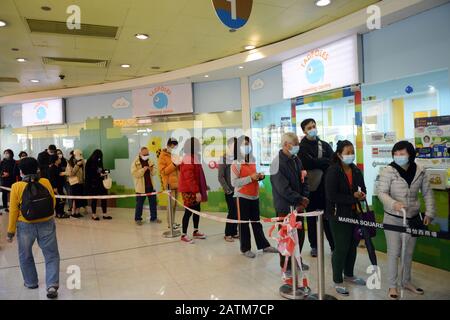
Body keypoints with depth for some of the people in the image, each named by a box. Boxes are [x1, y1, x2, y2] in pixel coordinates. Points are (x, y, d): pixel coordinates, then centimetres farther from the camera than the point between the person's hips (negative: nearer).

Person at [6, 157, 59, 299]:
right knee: (51, 255, 8)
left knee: (25, 256, 22)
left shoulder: (16, 186, -9)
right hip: (47, 224, 1)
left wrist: (11, 231, 4)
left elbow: (13, 211, -6)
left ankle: (31, 282, 36)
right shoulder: (46, 182, -6)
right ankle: (52, 285, -2)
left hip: (25, 226, 0)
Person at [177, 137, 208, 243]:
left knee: (197, 210, 15)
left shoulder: (194, 158, 13)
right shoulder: (188, 160, -18)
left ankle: (196, 232, 28)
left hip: (194, 190, 10)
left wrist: (201, 189, 18)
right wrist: (197, 191, -24)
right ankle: (184, 235, 10)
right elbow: (189, 178, -23)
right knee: (189, 212, -2)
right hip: (189, 191, -10)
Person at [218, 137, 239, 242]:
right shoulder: (224, 158, -6)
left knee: (237, 212, 8)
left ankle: (234, 232, 21)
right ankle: (227, 234, 14)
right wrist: (227, 189, -9)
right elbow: (221, 177, -6)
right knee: (232, 212, 0)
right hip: (230, 190, -4)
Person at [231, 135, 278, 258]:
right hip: (242, 197, -6)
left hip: (254, 196, 6)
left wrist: (260, 176, -2)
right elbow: (234, 182, -16)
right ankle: (245, 248, 12)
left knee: (256, 222, 14)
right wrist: (250, 178, -21)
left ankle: (264, 245, 20)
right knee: (244, 223, 3)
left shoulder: (253, 160, 9)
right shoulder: (236, 163, -9)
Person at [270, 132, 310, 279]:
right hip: (285, 207, -7)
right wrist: (300, 200, -17)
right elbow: (283, 189, -22)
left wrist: (304, 198, -6)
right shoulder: (278, 163, -18)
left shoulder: (296, 160, 7)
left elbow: (303, 180, 8)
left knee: (300, 234, 17)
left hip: (298, 205, 7)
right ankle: (286, 267, 19)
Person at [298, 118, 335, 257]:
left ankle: (334, 246, 10)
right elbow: (307, 163, -17)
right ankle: (314, 246, 22)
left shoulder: (325, 145, 10)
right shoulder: (301, 147, -1)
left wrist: (316, 163, -16)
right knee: (311, 219, 9)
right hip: (309, 187, -2)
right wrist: (324, 162, -10)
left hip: (324, 186, 2)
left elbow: (332, 162, -2)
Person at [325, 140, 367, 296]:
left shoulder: (356, 171, 7)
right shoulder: (333, 171, -14)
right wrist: (353, 198, -17)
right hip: (338, 215, -7)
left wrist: (361, 195, -7)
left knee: (352, 245, 16)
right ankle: (337, 281, 16)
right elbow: (332, 196, -21)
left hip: (354, 213, 7)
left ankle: (349, 275, 35)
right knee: (341, 247, 0)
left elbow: (362, 189, 17)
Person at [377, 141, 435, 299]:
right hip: (393, 219, -4)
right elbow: (381, 192, -18)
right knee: (394, 253, 4)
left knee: (409, 252, 18)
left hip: (413, 218, 4)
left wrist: (429, 213, -1)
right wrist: (393, 204, -36)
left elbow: (427, 193, 5)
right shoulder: (388, 171, -15)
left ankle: (406, 281, 38)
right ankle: (392, 286, 19)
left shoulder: (420, 171, -3)